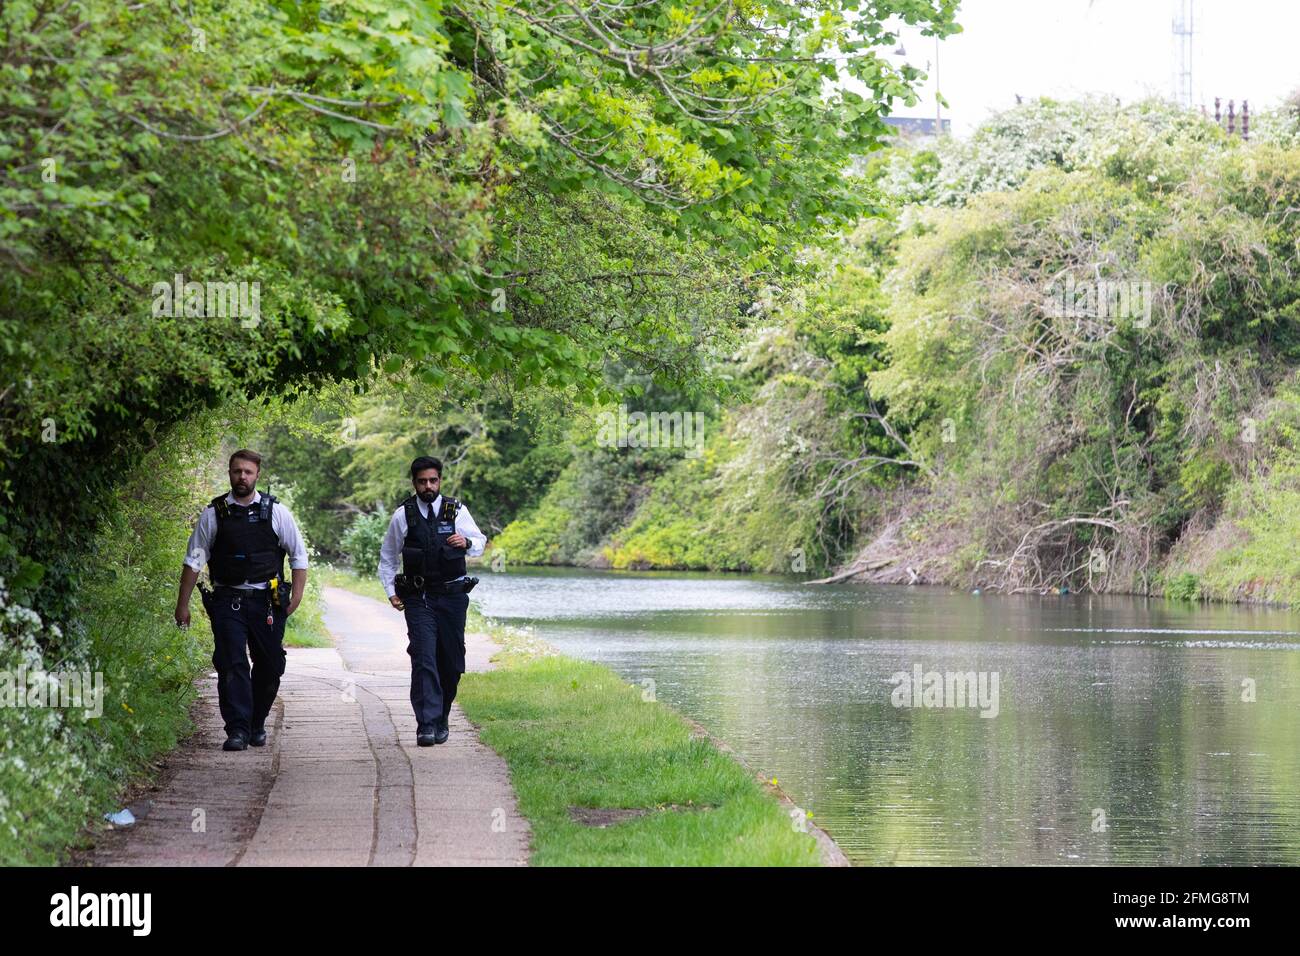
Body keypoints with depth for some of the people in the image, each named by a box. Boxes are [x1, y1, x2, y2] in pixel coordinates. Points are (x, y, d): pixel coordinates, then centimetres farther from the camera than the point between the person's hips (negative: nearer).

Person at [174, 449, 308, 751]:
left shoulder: (275, 511, 4)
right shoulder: (214, 514, 3)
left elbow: (299, 556, 10)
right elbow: (194, 560, 6)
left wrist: (297, 595, 1)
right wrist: (183, 604, 3)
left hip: (266, 599, 1)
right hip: (228, 599, -1)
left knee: (269, 665, 5)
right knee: (231, 664, -11)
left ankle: (257, 725, 23)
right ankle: (237, 730, -11)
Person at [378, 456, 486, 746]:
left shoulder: (456, 511, 3)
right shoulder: (403, 515, 3)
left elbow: (480, 543, 12)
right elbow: (387, 558, 14)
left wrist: (467, 542, -11)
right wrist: (390, 591, 5)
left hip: (452, 597, 1)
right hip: (418, 599, -1)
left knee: (451, 662, 5)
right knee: (423, 659, -14)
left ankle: (441, 719, 23)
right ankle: (427, 725, -18)